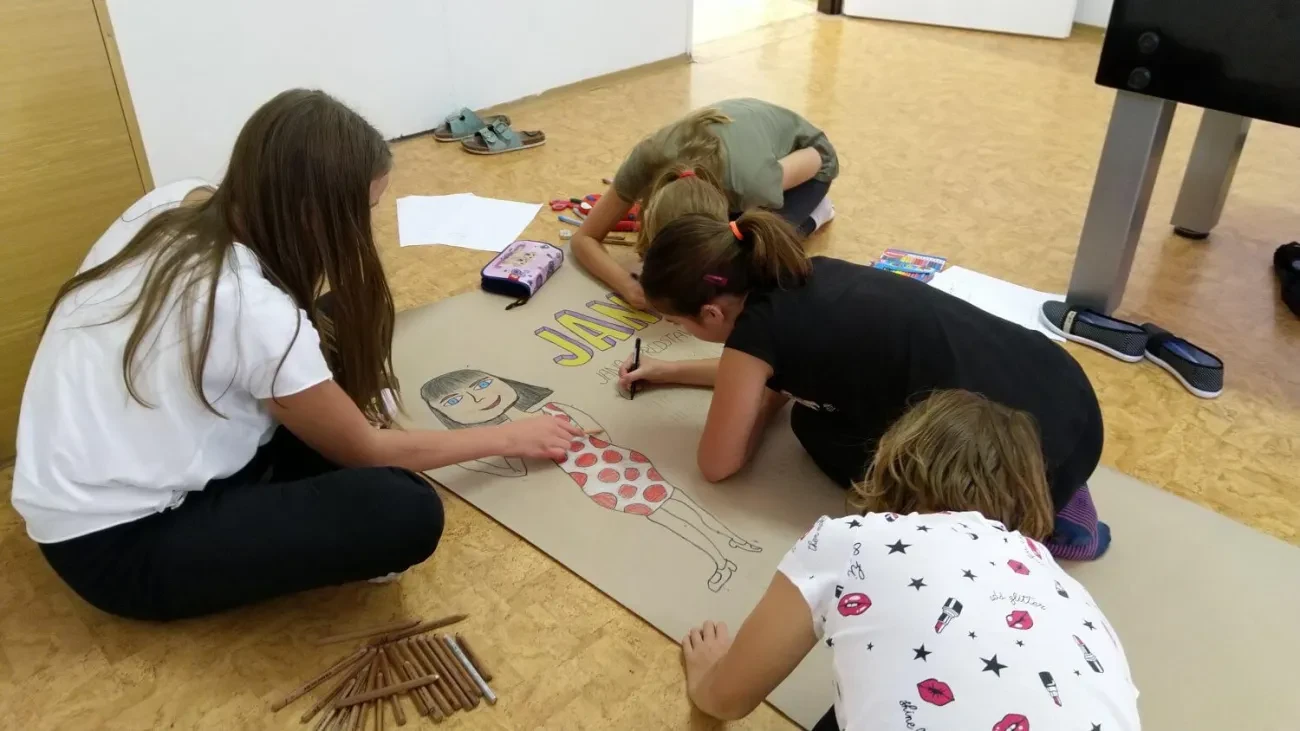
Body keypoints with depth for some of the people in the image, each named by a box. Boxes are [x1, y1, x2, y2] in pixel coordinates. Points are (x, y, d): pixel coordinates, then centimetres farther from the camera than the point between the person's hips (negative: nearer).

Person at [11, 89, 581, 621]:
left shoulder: (176, 203, -6)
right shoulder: (255, 312, -28)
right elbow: (368, 452, -13)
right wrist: (507, 438, -2)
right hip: (116, 545, -8)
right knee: (405, 513, -23)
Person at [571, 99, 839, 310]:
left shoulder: (753, 182, -45)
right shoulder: (647, 162, -38)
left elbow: (817, 157, -22)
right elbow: (584, 239, -27)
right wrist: (628, 286, -45)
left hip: (799, 150, -3)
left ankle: (813, 212, 8)